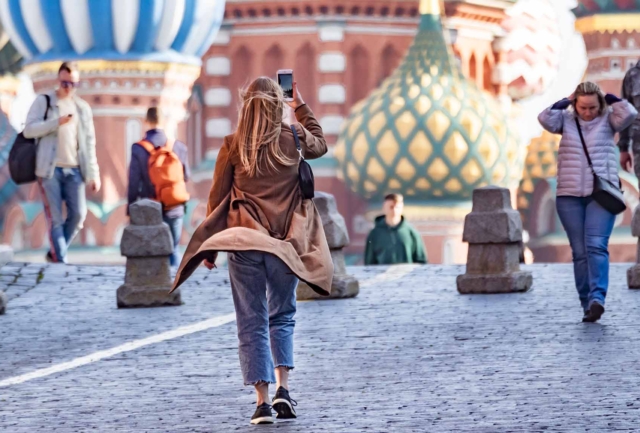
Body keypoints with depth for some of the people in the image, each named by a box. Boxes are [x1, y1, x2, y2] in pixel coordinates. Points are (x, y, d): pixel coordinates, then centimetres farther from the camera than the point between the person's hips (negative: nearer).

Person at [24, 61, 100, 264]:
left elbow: (89, 143, 15)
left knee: (78, 213, -6)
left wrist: (93, 174, 8)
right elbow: (28, 130, -6)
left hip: (74, 170, 3)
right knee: (55, 217, -5)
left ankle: (55, 253, 10)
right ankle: (60, 260, -1)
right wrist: (57, 122, -17)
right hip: (50, 169, -3)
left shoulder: (83, 108, 15)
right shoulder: (44, 102, 5)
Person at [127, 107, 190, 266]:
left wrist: (131, 210, 2)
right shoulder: (179, 147, -5)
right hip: (174, 210, 2)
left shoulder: (138, 149, -11)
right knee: (173, 250, 10)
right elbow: (186, 176, 7)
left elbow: (133, 184, -8)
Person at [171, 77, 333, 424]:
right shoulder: (293, 139, -2)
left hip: (243, 243, -1)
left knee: (252, 323, 4)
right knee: (282, 317, 17)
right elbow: (320, 145, 23)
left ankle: (263, 401, -3)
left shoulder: (233, 146, -4)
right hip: (285, 243, 1)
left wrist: (210, 246, 10)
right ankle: (282, 389, 1)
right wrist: (301, 107, 32)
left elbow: (217, 198, 1)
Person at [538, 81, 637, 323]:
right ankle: (587, 305, 5)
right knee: (579, 252, 2)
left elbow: (629, 114, -12)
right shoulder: (566, 120, 7)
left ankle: (597, 298, -27)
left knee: (596, 246, -17)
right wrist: (564, 103, -2)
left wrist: (609, 99, -1)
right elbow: (545, 119, -10)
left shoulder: (607, 120, 4)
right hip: (570, 196, 2)